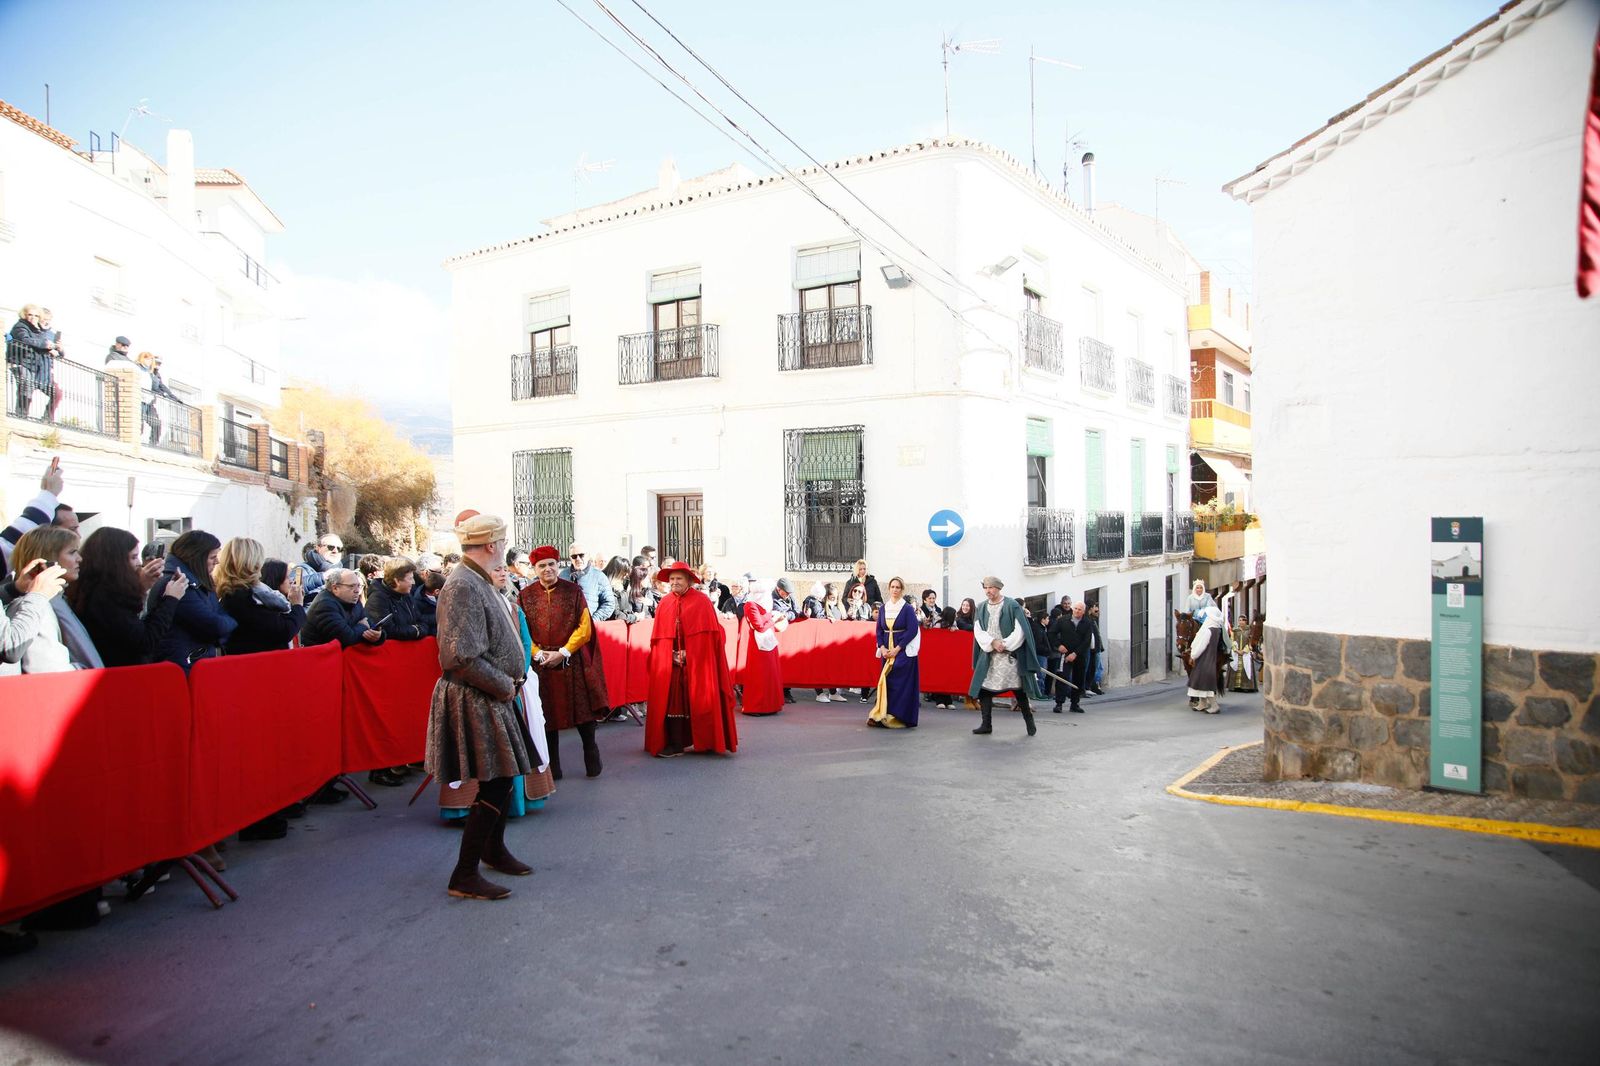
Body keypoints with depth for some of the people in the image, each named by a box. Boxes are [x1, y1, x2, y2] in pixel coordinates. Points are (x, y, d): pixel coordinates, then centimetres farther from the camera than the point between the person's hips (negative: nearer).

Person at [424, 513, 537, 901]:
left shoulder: (479, 581, 11)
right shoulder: (462, 586, -20)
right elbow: (460, 657, -26)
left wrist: (513, 677, 7)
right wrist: (504, 685, -16)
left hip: (492, 698, 10)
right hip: (474, 702, -10)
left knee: (504, 777, 19)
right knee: (495, 785, -6)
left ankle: (494, 849, 38)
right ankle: (464, 876, 5)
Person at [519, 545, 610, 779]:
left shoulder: (574, 590, 1)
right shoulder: (526, 596, 5)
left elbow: (585, 627, -2)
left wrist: (564, 652, -10)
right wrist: (538, 654, -11)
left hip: (573, 662, -1)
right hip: (541, 664, 1)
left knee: (583, 711, 1)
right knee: (547, 715, 5)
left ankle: (592, 760, 17)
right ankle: (552, 768, 15)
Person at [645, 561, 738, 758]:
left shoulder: (701, 602, -1)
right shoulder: (664, 603, 8)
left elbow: (709, 633, -3)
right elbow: (659, 636, 8)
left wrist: (688, 653, -8)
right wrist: (672, 654, -3)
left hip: (696, 662, -3)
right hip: (669, 662, 3)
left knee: (698, 700, 0)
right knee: (671, 701, -1)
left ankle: (705, 742, 10)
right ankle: (675, 743, 3)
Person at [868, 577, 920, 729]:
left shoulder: (908, 608, -5)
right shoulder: (883, 608, 10)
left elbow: (912, 630, -11)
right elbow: (879, 629, 11)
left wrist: (897, 649, -14)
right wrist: (882, 648, -5)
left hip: (904, 650, -5)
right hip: (887, 650, 5)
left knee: (900, 682, -9)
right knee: (886, 681, 2)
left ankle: (898, 717, -7)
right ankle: (884, 715, 6)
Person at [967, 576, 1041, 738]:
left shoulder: (1012, 605, -5)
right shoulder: (981, 608, 7)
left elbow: (1020, 630, -8)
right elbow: (978, 631, 1)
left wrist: (1004, 644, -12)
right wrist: (993, 642, -14)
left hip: (1010, 654, -4)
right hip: (988, 655, 4)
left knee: (1018, 689, -1)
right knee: (984, 688, -2)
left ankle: (1029, 722, 15)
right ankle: (986, 725, 4)